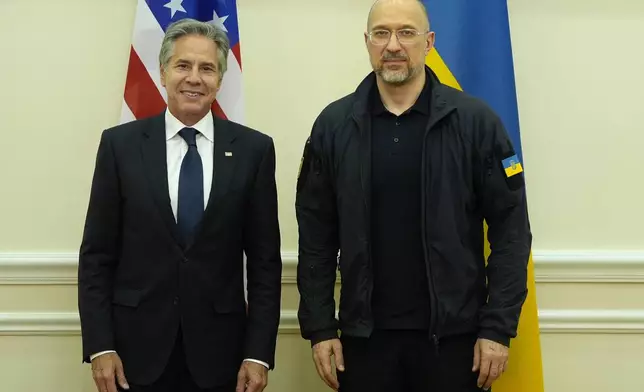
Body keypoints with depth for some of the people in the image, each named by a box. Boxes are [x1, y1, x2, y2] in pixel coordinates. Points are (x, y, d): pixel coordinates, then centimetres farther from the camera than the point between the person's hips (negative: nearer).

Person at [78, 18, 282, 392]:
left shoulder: (254, 149, -1)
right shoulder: (120, 144, -1)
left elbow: (265, 259, 0)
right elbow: (97, 255, 0)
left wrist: (259, 352, -5)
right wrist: (100, 345, -6)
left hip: (219, 347, 0)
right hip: (138, 344, 0)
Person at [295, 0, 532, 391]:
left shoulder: (475, 120, -5)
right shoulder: (333, 124, 1)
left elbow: (511, 229, -4)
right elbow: (316, 236, 3)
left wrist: (498, 327, -7)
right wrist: (319, 327, 0)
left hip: (454, 334, -1)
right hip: (363, 335, 2)